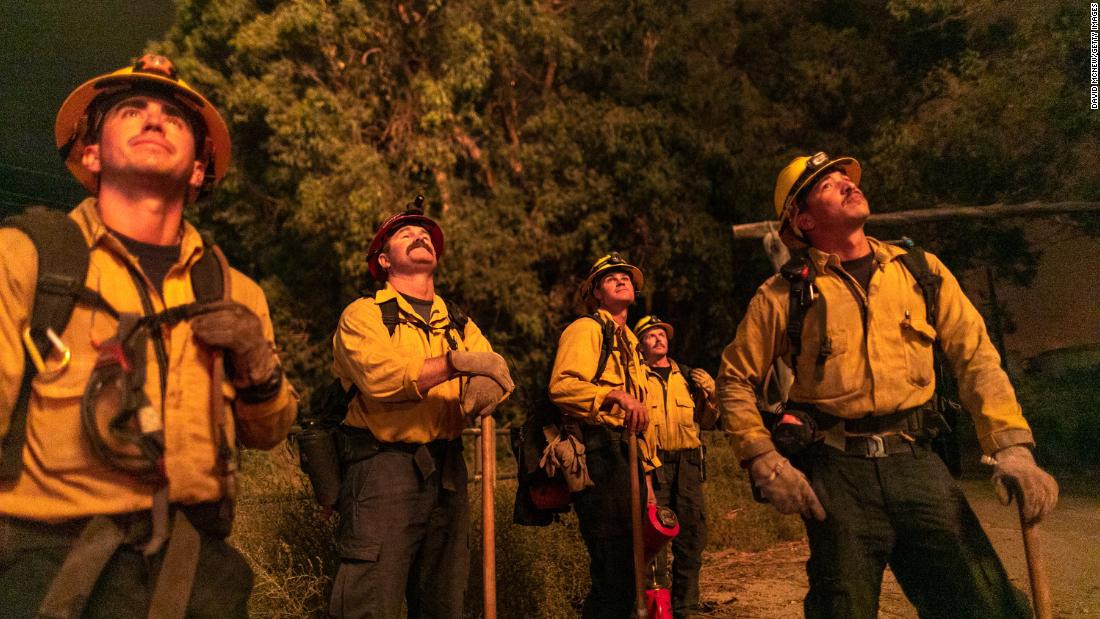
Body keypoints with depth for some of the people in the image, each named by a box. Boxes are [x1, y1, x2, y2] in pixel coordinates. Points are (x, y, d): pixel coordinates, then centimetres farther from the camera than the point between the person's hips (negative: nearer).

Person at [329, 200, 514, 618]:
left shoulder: (459, 324, 18)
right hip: (383, 464, -5)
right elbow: (378, 376, -18)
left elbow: (497, 373, 1)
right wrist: (457, 363, -21)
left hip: (447, 468, 6)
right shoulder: (364, 314, 2)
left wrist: (486, 388, -23)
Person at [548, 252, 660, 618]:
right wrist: (615, 394, -31)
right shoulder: (586, 328, -3)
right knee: (612, 564, -10)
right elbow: (562, 386, -19)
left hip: (624, 454, 10)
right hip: (598, 453, -9)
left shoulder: (628, 340, 26)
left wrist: (646, 460, 24)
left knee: (630, 558, 13)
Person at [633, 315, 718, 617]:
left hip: (688, 464, 4)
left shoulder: (688, 376, 18)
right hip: (653, 464, -4)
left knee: (692, 534, 6)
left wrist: (709, 395, 5)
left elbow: (707, 423, 20)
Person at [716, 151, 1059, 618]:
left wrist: (1013, 447, -5)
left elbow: (975, 357, 6)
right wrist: (765, 465, -6)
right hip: (836, 473, -2)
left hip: (916, 462, 3)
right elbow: (735, 381, 3)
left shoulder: (922, 271, 8)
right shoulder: (784, 295, -1)